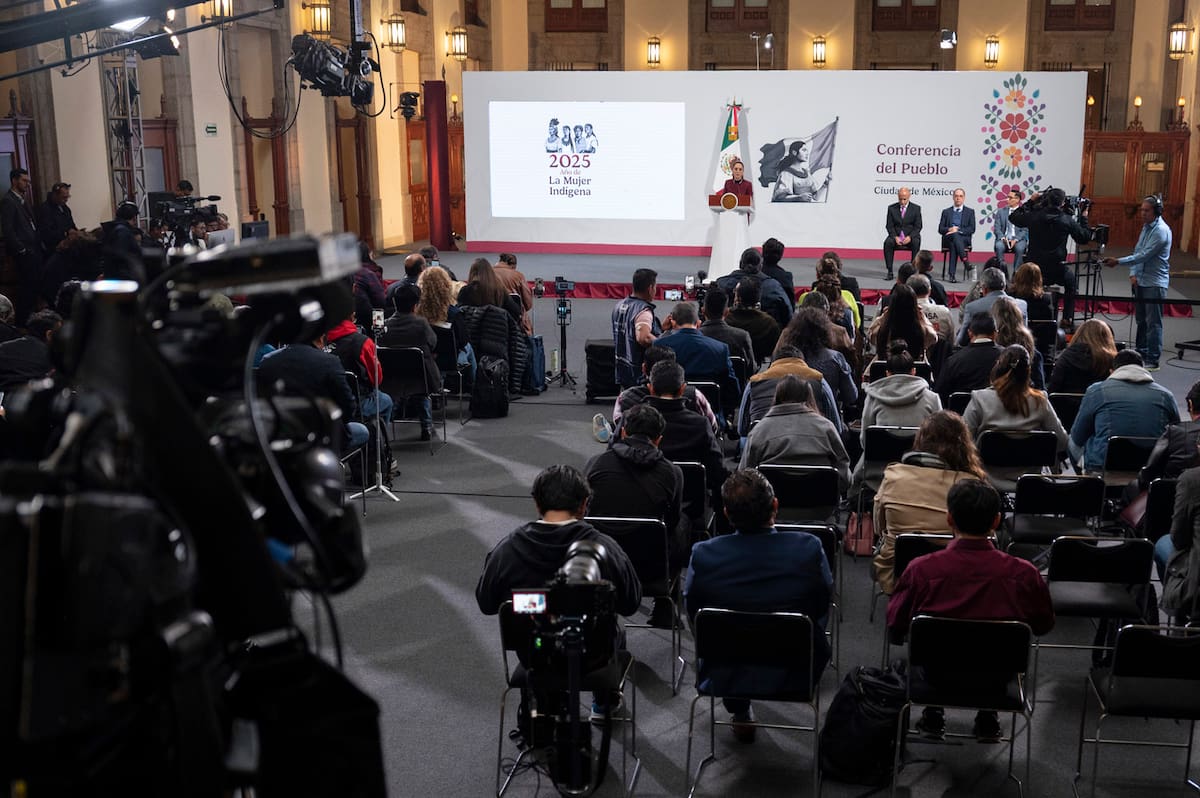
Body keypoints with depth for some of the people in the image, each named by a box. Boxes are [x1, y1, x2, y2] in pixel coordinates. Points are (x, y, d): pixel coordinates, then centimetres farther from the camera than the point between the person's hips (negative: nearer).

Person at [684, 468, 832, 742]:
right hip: (794, 678, 0)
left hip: (724, 678, 1)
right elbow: (822, 610, -5)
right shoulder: (809, 548, -24)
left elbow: (693, 614, -4)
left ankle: (740, 714, 44)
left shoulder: (703, 555, -23)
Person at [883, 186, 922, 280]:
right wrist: (895, 237, -16)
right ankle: (890, 272, -26)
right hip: (896, 235, 1)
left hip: (911, 236, -1)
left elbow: (918, 227, -1)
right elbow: (889, 226, 2)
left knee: (916, 243, -34)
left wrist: (910, 237, -19)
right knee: (887, 242, -30)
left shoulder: (916, 208, 2)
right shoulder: (891, 208, 5)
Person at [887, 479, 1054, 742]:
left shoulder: (921, 569, -24)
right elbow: (1044, 626, -3)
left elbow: (896, 624, -7)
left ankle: (933, 715, 30)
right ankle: (987, 719, 30)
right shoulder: (1023, 573, -22)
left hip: (937, 674, 0)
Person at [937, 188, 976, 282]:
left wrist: (958, 230, -12)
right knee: (954, 235, -37)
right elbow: (940, 229, 11)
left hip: (964, 238, -1)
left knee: (954, 244, -37)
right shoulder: (946, 212, 20)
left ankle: (952, 274, -44)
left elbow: (972, 229, 3)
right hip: (948, 238, 1)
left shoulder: (970, 211, 16)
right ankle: (965, 262, -47)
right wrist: (949, 229, -12)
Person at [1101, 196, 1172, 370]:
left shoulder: (1161, 231, -15)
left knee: (1153, 323, -7)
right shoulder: (1146, 227, 14)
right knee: (1141, 321, 15)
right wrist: (1133, 273, 2)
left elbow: (1144, 255, -22)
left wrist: (1118, 262, -24)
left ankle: (1153, 360, -4)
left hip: (1155, 284, -9)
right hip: (1140, 282, 9)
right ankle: (1141, 354, 25)